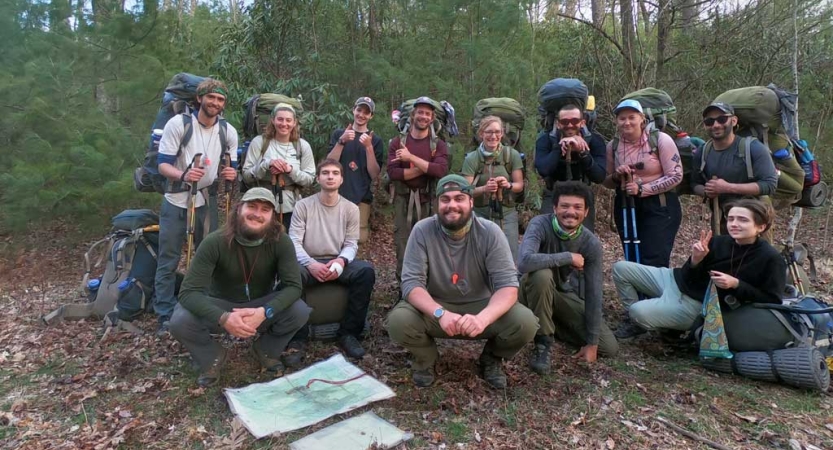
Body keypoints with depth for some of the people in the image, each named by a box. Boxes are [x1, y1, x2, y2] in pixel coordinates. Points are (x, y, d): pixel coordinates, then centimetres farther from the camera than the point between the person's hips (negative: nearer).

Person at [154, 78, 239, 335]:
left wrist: (230, 174, -17)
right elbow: (162, 165, -12)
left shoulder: (228, 132, 1)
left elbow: (230, 168, 8)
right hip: (176, 202, -3)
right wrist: (183, 175, -33)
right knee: (168, 262, 1)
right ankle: (165, 316, 11)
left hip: (208, 202, 3)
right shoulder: (178, 124, -9)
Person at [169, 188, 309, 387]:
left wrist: (264, 312, -41)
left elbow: (293, 286, -23)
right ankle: (213, 357, 5)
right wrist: (223, 318, -45)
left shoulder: (281, 242, -20)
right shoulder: (215, 242, -24)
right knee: (180, 321, -29)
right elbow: (189, 292, -28)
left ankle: (266, 350, 6)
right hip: (221, 306, -1)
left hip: (261, 306, 1)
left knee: (300, 311, -26)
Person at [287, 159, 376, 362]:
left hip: (338, 263, 2)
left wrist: (340, 261, -21)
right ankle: (297, 338, -20)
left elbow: (351, 244, 2)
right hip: (309, 263, -2)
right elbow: (294, 241, -7)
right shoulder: (303, 205, 0)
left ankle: (348, 333, -14)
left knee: (366, 270, -28)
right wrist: (311, 264, -25)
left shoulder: (351, 209, 6)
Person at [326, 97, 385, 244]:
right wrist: (342, 141, -14)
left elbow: (374, 174, -2)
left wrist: (368, 147, -13)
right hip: (337, 195, 0)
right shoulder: (338, 134, 9)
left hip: (361, 198, 0)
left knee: (359, 238, -3)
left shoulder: (375, 140, 7)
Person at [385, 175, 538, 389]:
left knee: (525, 323, -26)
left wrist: (483, 318, -41)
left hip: (481, 306, 1)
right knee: (398, 321, -30)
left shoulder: (490, 232, -15)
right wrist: (440, 313, -39)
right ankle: (426, 358, 7)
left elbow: (508, 285, -20)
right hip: (435, 307, 0)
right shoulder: (422, 231, -15)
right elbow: (411, 283, -19)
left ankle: (491, 358, 9)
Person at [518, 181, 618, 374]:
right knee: (542, 274, -40)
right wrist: (569, 257, -36)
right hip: (536, 289, -4)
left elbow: (593, 293, -13)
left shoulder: (591, 243, -16)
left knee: (609, 347, -4)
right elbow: (524, 262, -46)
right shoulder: (540, 224, -27)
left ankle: (553, 324, 17)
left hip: (567, 295, 4)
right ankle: (543, 343, -19)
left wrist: (592, 342, -12)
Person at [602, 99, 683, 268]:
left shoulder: (660, 140, -8)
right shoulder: (613, 146, 3)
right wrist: (616, 177, -11)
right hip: (626, 207, 4)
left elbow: (675, 176, -11)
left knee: (654, 263, -8)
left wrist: (642, 189, -19)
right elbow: (606, 182, 12)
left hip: (660, 207, -4)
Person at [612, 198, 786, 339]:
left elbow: (773, 300, -9)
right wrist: (696, 260, -18)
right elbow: (688, 278, 3)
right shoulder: (718, 242, 0)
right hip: (676, 280, 6)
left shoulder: (771, 259, -11)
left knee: (639, 312, -29)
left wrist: (736, 284, -20)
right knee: (621, 268, -1)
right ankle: (637, 320, 16)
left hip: (697, 305, -6)